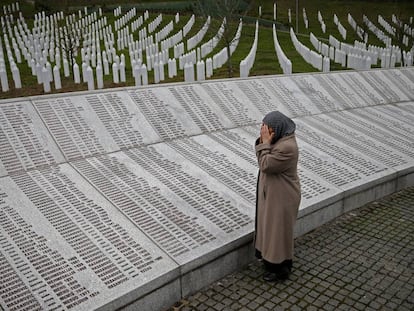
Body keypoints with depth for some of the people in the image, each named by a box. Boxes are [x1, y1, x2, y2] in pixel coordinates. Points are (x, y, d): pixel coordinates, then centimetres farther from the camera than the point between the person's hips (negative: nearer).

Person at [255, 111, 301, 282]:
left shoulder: (287, 147, -30)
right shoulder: (280, 139, 0)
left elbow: (265, 165, -26)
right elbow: (263, 158, 5)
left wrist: (266, 143, -23)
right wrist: (263, 141, -10)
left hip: (282, 196, -10)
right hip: (273, 192, 10)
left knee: (279, 229, 6)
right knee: (272, 226, 22)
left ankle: (281, 268, 24)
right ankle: (272, 259, 41)